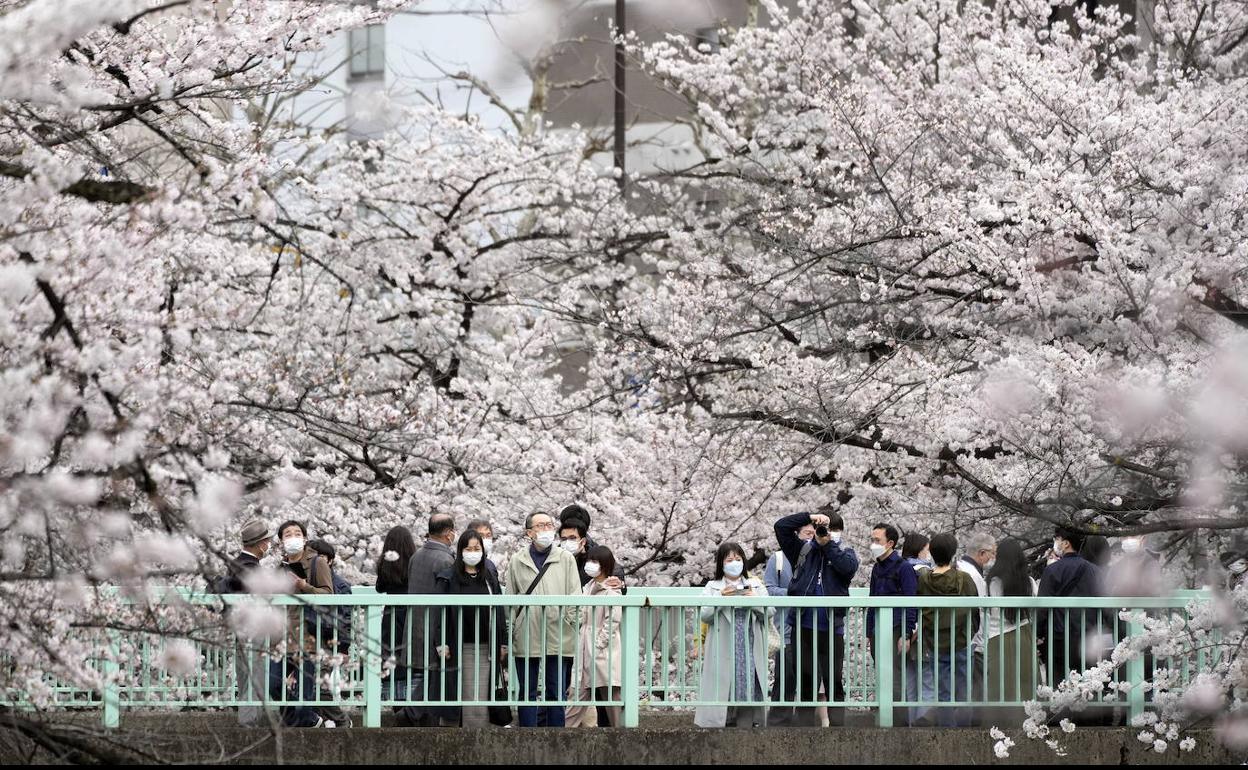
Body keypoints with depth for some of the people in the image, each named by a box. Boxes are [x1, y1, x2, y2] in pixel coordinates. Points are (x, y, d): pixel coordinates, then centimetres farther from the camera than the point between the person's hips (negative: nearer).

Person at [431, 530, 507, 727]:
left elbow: (499, 613, 14)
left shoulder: (489, 578, 13)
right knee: (467, 700, -3)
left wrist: (502, 643, 9)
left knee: (482, 700, 0)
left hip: (485, 648, 3)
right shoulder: (448, 578, 0)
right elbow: (440, 612, -5)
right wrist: (441, 643, -13)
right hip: (460, 649, -3)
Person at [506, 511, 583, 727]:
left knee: (556, 692, 3)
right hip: (526, 637, 0)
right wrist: (511, 632, 1)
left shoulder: (566, 559, 7)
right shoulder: (517, 562, 8)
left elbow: (575, 596, 6)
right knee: (527, 693, 3)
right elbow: (510, 600, 8)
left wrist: (568, 622, -5)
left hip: (558, 637, 0)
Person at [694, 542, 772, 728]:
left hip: (750, 650, 1)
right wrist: (720, 599, -16)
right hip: (723, 652, -1)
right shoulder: (712, 588, 11)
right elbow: (705, 615, -1)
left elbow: (769, 613, 6)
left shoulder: (756, 586, 16)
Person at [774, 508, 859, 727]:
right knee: (805, 682, 6)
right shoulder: (803, 551, 9)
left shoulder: (844, 553, 7)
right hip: (803, 627, 1)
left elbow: (849, 566, -16)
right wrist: (809, 517, -7)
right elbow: (781, 526, 1)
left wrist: (828, 545, -12)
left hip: (832, 629, -1)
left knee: (834, 682, 2)